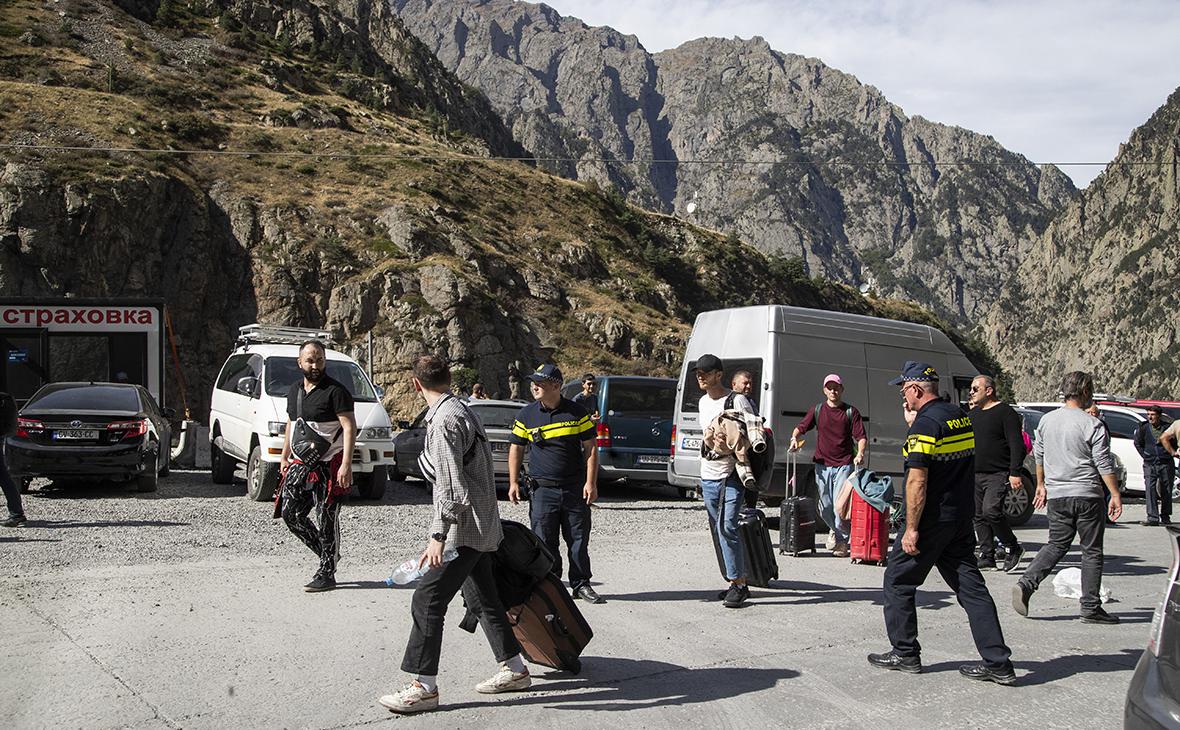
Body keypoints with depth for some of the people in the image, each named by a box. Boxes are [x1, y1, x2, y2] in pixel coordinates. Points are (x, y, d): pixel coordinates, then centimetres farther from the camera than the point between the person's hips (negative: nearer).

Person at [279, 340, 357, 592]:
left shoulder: (336, 391, -11)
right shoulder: (294, 390, 13)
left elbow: (349, 428, -16)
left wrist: (346, 464, -24)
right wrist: (284, 456, 21)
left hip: (329, 464, -7)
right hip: (300, 464, 7)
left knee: (327, 519, -3)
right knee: (290, 513, 4)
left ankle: (326, 574, 5)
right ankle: (327, 553, 22)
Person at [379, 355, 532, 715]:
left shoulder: (444, 421, -19)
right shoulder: (463, 411, 12)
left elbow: (451, 486, -24)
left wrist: (438, 536, -25)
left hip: (464, 528, -10)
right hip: (480, 527, 10)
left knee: (427, 601, -7)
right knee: (482, 599, 18)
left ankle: (424, 687, -3)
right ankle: (514, 670, 27)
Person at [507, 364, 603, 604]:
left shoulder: (577, 412, 1)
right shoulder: (526, 415, 3)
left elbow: (590, 449, 3)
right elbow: (516, 449, 9)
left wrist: (590, 482, -4)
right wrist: (513, 482, 1)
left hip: (575, 488, 0)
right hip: (542, 489, 0)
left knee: (579, 540, 4)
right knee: (545, 542, 1)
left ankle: (581, 584, 16)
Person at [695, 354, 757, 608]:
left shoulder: (737, 401, -9)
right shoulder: (703, 402, 14)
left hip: (733, 475, -8)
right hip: (708, 475, 8)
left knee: (727, 527, -17)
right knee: (718, 529, 9)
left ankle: (738, 583, -10)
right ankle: (737, 580, 17)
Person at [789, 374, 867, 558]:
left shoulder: (851, 412, 2)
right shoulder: (817, 410, 10)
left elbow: (861, 437, -1)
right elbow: (801, 427, 9)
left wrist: (860, 454, -19)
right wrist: (794, 438, -12)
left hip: (844, 465, -3)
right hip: (822, 465, 3)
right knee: (825, 507, 9)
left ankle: (842, 541, 5)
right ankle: (834, 530, 37)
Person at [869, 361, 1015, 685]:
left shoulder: (925, 424, -17)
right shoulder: (961, 416, 10)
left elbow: (917, 480, -20)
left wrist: (911, 529, -18)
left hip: (933, 520, -8)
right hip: (962, 518, 8)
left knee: (898, 580, 8)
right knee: (970, 585, 7)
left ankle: (905, 653, 14)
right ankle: (998, 663, 4)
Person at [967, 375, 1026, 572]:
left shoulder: (1006, 413, -7)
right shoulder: (973, 414, 17)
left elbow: (1017, 445, -12)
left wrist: (1015, 473, -20)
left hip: (998, 474, -8)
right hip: (975, 475, 8)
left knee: (991, 510, -20)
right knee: (980, 516, 6)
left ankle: (1013, 548, -1)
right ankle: (987, 558, 12)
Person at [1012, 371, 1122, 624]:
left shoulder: (1046, 420, 6)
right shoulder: (1092, 425, -11)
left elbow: (1039, 456, 15)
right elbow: (1104, 465, -12)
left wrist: (1041, 485, 26)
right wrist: (1115, 495, -6)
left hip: (1056, 495, 5)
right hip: (1087, 495, -5)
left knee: (1057, 544, 14)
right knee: (1092, 551, 5)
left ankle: (1026, 584, -4)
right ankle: (1090, 608, 7)